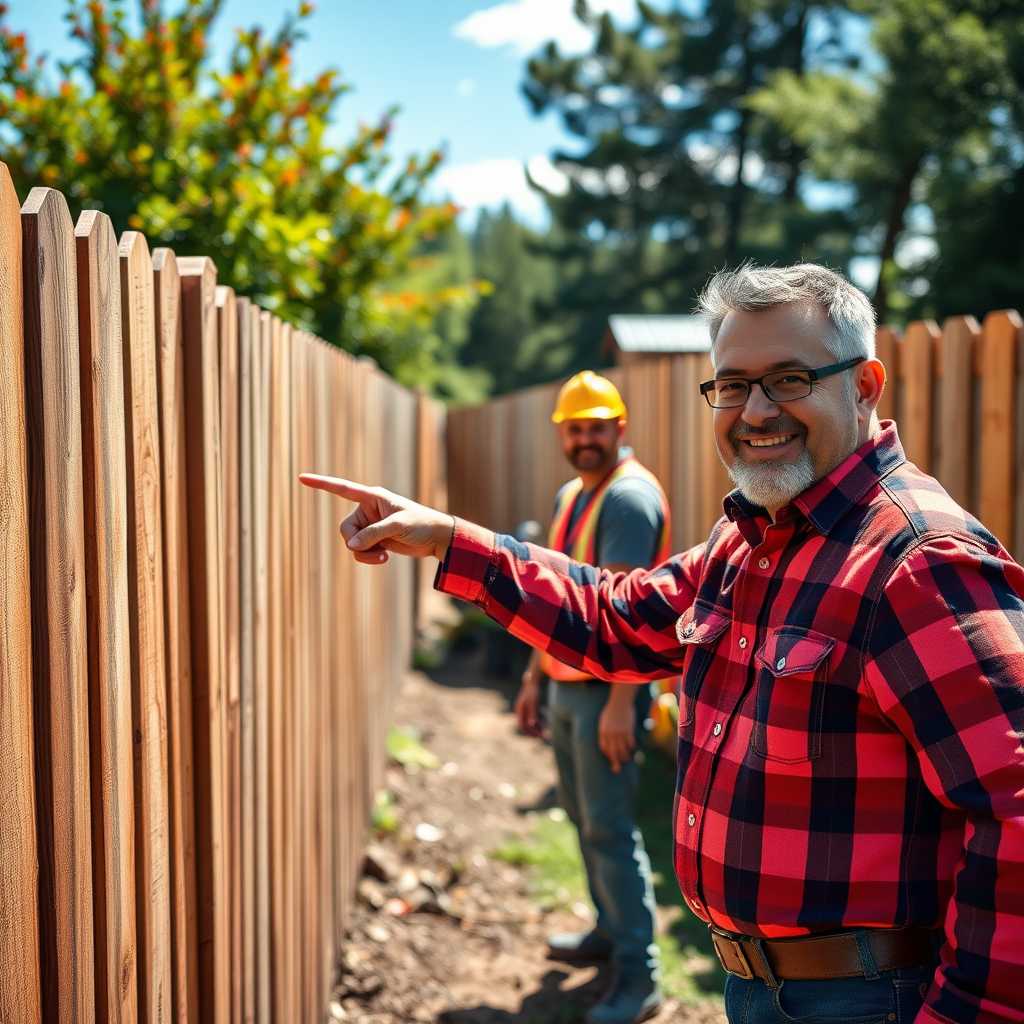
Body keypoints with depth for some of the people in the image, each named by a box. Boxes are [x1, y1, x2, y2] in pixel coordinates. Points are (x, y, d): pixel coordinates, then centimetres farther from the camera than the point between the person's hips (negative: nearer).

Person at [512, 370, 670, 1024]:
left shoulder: (630, 496, -15)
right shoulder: (571, 496, 14)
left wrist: (620, 702, -26)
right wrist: (534, 678, 19)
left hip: (607, 691, -9)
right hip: (567, 684, 9)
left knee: (610, 828, -8)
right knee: (583, 817, 17)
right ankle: (611, 930, 32)